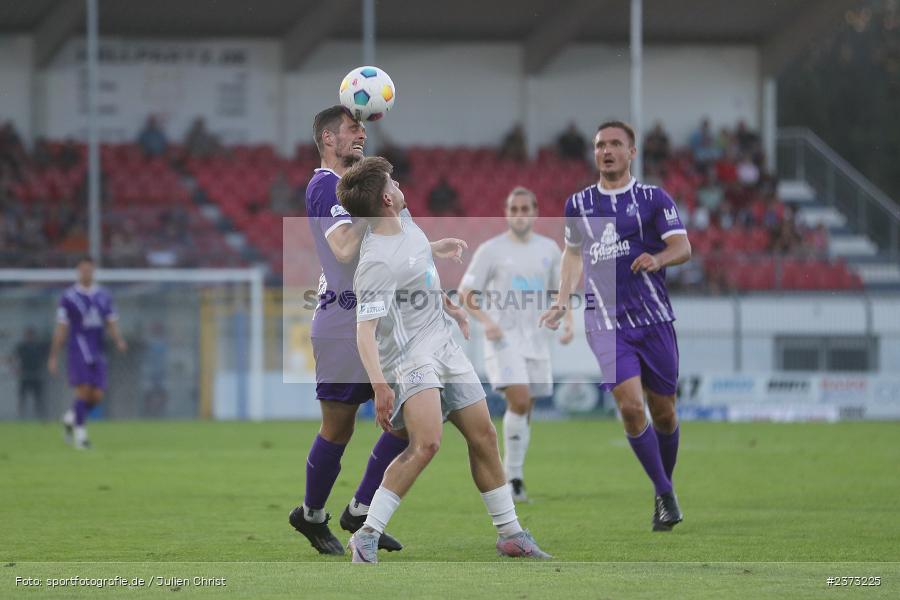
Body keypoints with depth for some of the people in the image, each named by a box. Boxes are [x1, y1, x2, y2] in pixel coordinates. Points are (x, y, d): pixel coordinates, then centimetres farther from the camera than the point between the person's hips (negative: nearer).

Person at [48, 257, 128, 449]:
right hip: (78, 352, -4)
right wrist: (53, 357, 0)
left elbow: (112, 325, 11)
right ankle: (80, 434, -4)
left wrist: (119, 341, -10)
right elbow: (61, 329, 1)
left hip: (97, 353, 4)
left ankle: (70, 419, 25)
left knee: (97, 396, -1)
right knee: (84, 391, -14)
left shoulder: (103, 296, 11)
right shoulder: (69, 297, 0)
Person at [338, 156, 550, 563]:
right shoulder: (377, 263, -23)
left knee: (484, 438, 10)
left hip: (444, 344, 9)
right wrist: (380, 386, -39)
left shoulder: (405, 225, 3)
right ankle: (366, 537, -22)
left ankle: (510, 534, 21)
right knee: (426, 443, -26)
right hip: (410, 357, -9)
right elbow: (365, 331, -30)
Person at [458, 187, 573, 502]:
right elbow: (466, 293, -2)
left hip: (535, 340, 5)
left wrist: (567, 322, 1)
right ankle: (513, 476, -13)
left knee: (524, 410, 7)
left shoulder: (549, 249, 10)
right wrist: (486, 320, -19)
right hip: (503, 338, -5)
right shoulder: (491, 250, -3)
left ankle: (513, 477, 18)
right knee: (519, 400, -21)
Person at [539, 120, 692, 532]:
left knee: (662, 411, 4)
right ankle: (665, 496, -5)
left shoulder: (653, 199, 1)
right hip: (606, 324, 1)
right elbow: (572, 253, 25)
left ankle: (666, 488, 26)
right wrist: (562, 304, 16)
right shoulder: (578, 205, 10)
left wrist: (658, 259, -30)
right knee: (630, 405, -15)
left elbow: (683, 247, -9)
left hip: (654, 319, -1)